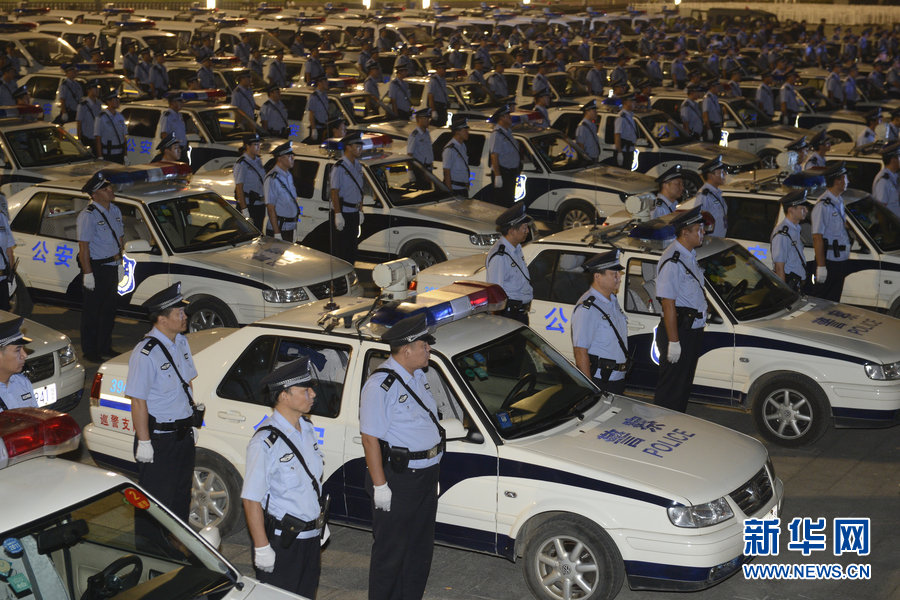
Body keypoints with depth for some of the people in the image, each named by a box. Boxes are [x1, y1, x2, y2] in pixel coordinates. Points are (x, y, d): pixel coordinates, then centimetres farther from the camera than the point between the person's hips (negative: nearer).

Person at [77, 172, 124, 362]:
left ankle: (105, 348, 28)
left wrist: (120, 263, 16)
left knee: (109, 309, 15)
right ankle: (89, 351, 12)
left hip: (112, 267, 8)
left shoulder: (115, 210, 10)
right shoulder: (88, 216, -15)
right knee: (92, 311, 2)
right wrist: (88, 274, -20)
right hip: (96, 268, -8)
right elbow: (83, 247, -17)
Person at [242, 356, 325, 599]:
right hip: (280, 543, -8)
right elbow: (251, 500, -19)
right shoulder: (265, 442, -21)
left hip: (311, 537, 8)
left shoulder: (307, 428, 5)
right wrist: (262, 548, -19)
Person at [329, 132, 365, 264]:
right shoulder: (340, 167, -13)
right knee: (340, 250, -5)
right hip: (342, 213, -8)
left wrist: (360, 211, 15)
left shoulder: (357, 165, 12)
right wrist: (338, 215, -20)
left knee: (352, 247, 12)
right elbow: (334, 192, -16)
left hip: (354, 213, 8)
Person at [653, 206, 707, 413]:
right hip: (678, 332, -10)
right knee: (671, 390, -2)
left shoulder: (690, 255, 11)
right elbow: (668, 304, -22)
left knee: (684, 386, 18)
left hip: (693, 330, 10)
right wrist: (673, 342, -22)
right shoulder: (672, 262, -20)